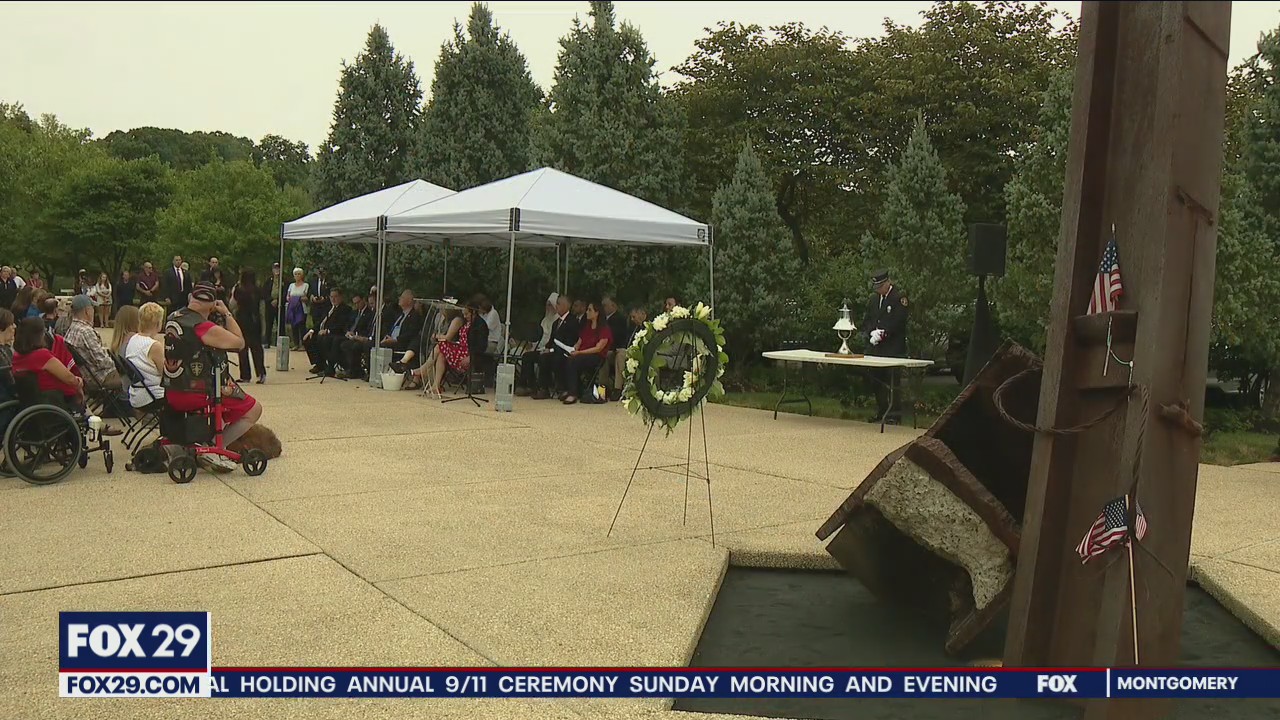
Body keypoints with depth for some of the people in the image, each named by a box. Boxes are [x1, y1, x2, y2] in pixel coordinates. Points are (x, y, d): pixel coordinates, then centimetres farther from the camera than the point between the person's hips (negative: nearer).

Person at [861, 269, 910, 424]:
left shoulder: (899, 298, -6)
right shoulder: (874, 299, 14)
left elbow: (897, 322, -13)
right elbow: (867, 320, 12)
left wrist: (882, 334, -14)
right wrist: (872, 333, -7)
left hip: (894, 349, -7)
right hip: (876, 347, 7)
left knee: (892, 381, -7)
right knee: (877, 380, 10)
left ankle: (894, 413, -2)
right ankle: (881, 412, 20)